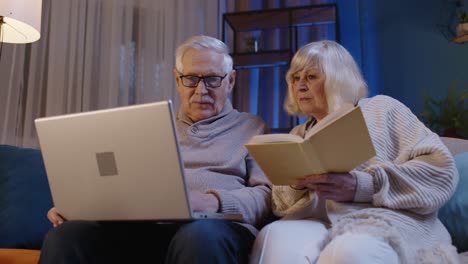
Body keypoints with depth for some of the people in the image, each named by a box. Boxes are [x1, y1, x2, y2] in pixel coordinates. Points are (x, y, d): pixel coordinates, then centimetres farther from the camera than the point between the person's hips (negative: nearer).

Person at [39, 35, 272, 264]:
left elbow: (268, 194, 3)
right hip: (140, 227, 4)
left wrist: (215, 202, -18)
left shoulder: (252, 128, 17)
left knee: (199, 236, -41)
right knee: (65, 236, -26)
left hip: (215, 226, -3)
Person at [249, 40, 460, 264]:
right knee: (274, 238, -32)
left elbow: (441, 169, -1)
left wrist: (363, 186, -13)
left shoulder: (381, 110, 11)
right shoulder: (299, 134, 24)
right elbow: (280, 205, 20)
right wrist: (295, 186, -4)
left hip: (383, 221, -3)